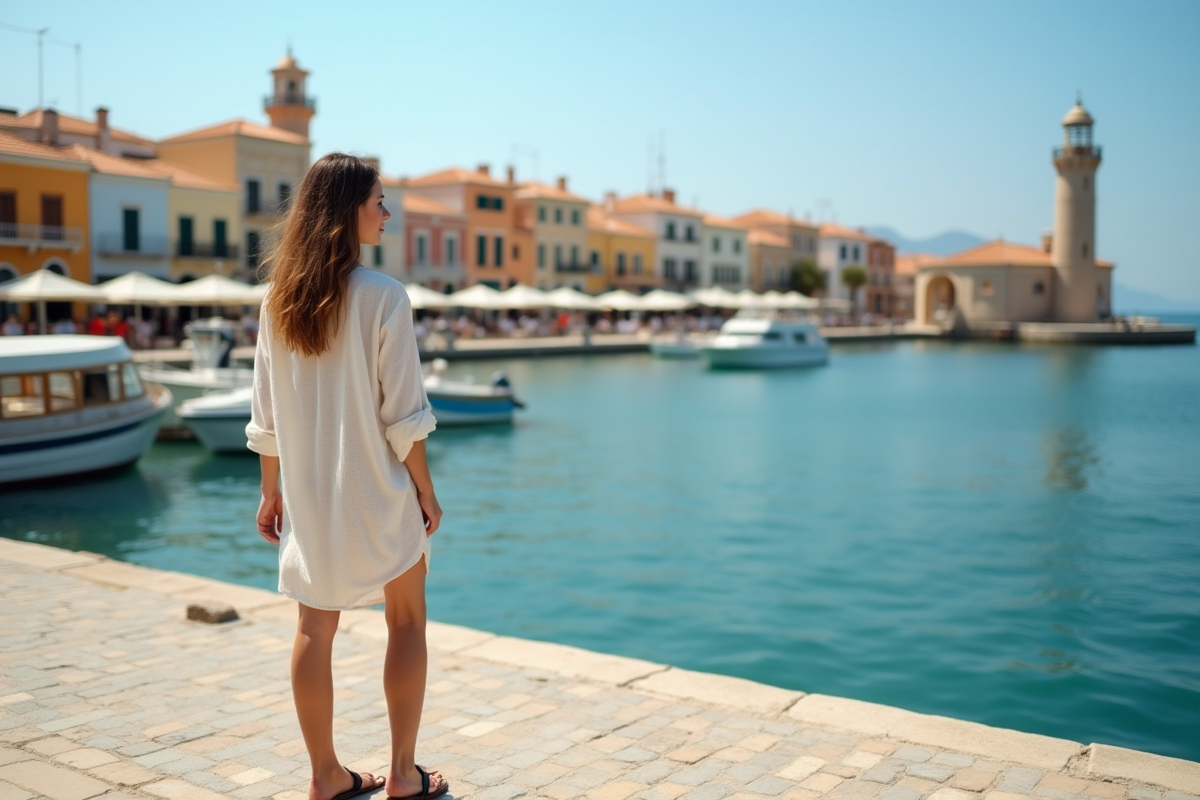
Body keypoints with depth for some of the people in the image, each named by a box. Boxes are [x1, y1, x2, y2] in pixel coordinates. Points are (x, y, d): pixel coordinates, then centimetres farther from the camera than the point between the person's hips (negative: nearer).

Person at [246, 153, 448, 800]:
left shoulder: (279, 298, 1)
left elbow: (265, 417, 5)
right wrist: (425, 488, -3)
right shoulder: (383, 297, -14)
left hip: (308, 494, 5)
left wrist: (272, 491, 13)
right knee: (406, 622, 11)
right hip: (379, 492, -4)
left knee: (314, 629, 12)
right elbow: (403, 415, -14)